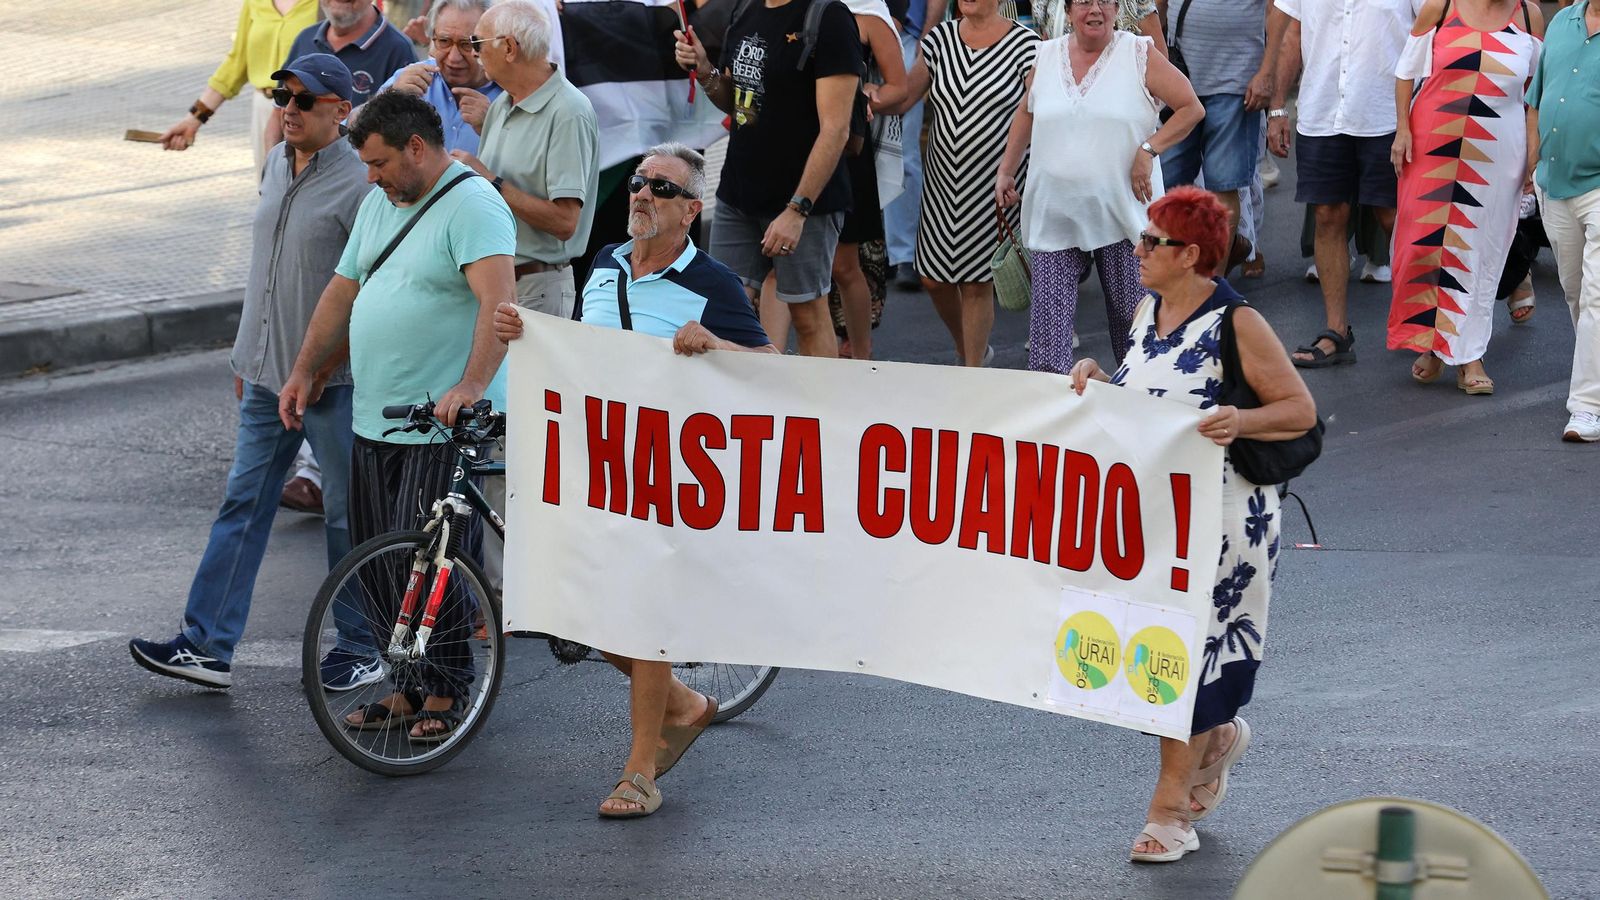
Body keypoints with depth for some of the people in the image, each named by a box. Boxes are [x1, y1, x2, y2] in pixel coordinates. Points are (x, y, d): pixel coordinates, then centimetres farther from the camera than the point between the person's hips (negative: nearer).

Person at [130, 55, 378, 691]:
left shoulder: (360, 183, -15)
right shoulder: (276, 166, 10)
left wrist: (326, 359, -18)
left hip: (331, 381, -7)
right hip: (266, 376, 7)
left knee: (349, 515, 4)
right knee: (243, 505, 7)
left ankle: (362, 648, 16)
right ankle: (206, 646, 9)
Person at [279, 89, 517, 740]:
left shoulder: (473, 205, -13)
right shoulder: (380, 203, 16)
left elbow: (499, 302, -25)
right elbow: (343, 290, 25)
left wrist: (472, 385, -35)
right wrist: (304, 371, 21)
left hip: (444, 425, -9)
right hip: (375, 418, 9)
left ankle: (445, 691, 3)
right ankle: (405, 686, 17)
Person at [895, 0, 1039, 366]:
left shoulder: (1024, 44, -8)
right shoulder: (940, 38, 5)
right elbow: (904, 95, 6)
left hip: (993, 183, -5)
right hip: (942, 181, 5)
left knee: (977, 283, 1)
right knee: (933, 279, 8)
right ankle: (971, 352, 35)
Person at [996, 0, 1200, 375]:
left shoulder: (1138, 55, -3)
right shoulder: (1047, 56, 8)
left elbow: (1191, 107, -2)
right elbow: (1026, 113, 23)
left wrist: (1148, 150, -11)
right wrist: (1006, 171, 17)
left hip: (1121, 213, -2)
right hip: (1055, 214, 2)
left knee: (1130, 310, 6)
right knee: (1049, 316, -4)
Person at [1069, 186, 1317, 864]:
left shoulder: (1235, 324, -14)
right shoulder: (1148, 312, 8)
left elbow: (1300, 410, -12)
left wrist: (1241, 422, -29)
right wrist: (1096, 381, 1)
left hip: (1218, 519, -7)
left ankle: (1171, 806, 9)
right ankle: (1217, 737, 37)